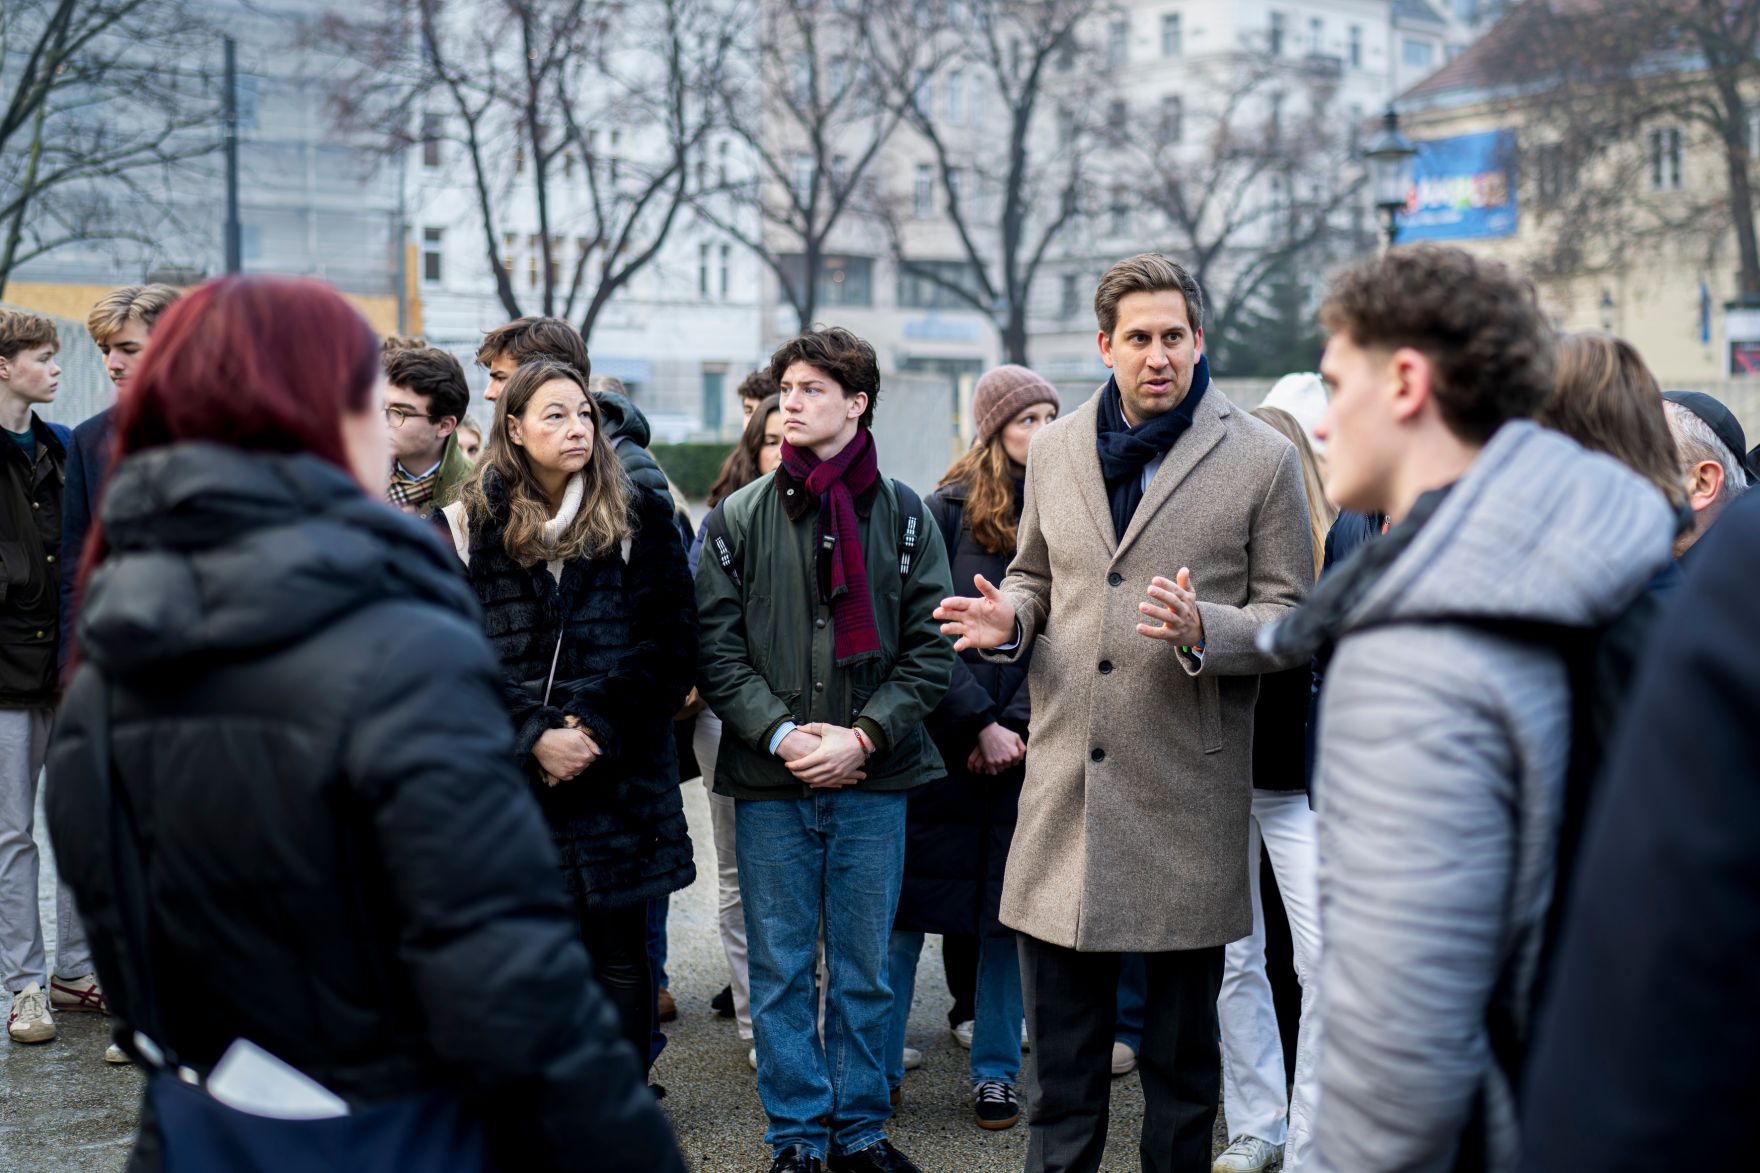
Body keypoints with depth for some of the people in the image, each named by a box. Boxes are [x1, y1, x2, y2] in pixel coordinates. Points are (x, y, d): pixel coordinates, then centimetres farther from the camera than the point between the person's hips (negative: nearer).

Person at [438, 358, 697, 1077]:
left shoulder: (638, 519, 5)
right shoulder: (470, 525, 5)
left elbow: (670, 644, -1)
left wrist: (595, 730, -11)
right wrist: (534, 738, -12)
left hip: (619, 768, 0)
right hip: (511, 769, 0)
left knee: (619, 955, 5)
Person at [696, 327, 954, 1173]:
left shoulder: (903, 516, 4)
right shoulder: (739, 518, 6)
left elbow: (930, 649, 1)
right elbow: (717, 649, 1)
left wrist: (863, 737, -10)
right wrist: (780, 733, -11)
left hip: (872, 783, 0)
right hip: (769, 784, 0)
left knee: (864, 969, 9)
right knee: (781, 970, 6)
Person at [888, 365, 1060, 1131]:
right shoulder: (947, 510, -1)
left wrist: (1018, 727, -10)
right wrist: (978, 725, -10)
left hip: (1028, 747, 2)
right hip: (942, 744, -2)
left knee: (1008, 911, 7)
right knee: (908, 903, 3)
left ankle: (995, 1075, 18)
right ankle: (879, 1069, 13)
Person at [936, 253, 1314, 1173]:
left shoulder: (1262, 460, -2)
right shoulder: (1055, 449, 10)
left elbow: (1291, 616, -2)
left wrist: (1203, 630, -21)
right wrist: (1008, 620, -1)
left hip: (1187, 787, -3)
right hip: (1066, 780, 3)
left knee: (1182, 1037, 11)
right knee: (1060, 1036, 11)